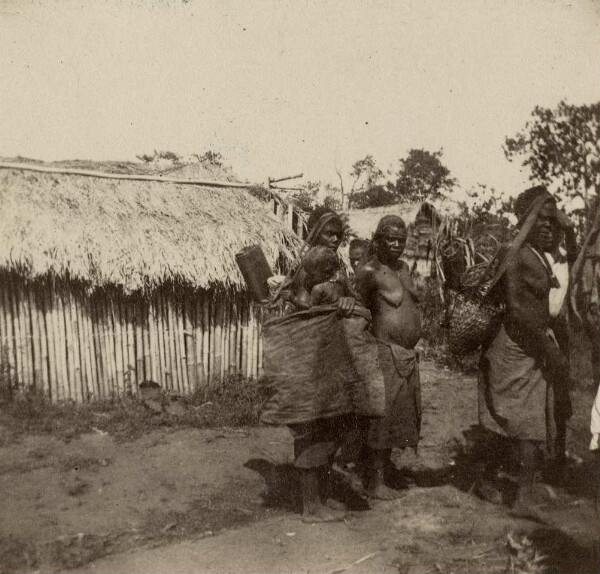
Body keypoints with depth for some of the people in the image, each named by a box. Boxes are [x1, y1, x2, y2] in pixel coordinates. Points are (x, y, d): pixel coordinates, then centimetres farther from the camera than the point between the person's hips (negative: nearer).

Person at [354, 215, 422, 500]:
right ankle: (375, 483, 6)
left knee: (400, 415, 14)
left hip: (408, 355, 9)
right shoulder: (371, 272, -12)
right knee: (382, 416, -4)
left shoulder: (403, 267, 14)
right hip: (386, 352, -9)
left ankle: (383, 471, 27)